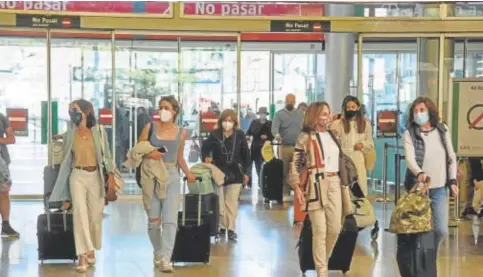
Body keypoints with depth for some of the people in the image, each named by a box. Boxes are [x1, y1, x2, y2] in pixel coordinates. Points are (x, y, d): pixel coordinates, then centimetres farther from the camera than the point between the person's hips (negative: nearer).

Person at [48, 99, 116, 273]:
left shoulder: (99, 132, 1)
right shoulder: (69, 134, 3)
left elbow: (107, 155, 2)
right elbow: (66, 158, 11)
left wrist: (111, 176, -9)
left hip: (95, 176, 1)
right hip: (77, 176, -1)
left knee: (95, 215, 6)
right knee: (80, 213, -12)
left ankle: (91, 250, 27)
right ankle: (82, 256, -13)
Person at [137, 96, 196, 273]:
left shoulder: (181, 133, 6)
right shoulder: (150, 127, 1)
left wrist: (188, 173, 2)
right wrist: (148, 154, -19)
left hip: (172, 177, 1)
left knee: (170, 220, -10)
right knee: (154, 220, 6)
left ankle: (165, 259, -11)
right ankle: (158, 253, 27)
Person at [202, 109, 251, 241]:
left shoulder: (240, 135, -3)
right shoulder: (215, 134, -5)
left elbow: (246, 155, 2)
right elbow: (205, 146, 8)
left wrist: (246, 172, 1)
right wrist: (206, 157, -12)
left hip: (235, 174, 0)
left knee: (232, 203, 2)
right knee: (219, 202, 6)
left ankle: (231, 229, 9)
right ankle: (222, 226, 20)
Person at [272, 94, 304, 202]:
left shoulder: (300, 114, 13)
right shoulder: (279, 114, 2)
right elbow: (274, 127, -12)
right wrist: (276, 134, -34)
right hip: (285, 147, -2)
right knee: (285, 171, 2)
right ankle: (286, 193, 8)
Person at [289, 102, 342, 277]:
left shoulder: (332, 135, 16)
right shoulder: (305, 138, -4)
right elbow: (295, 165, -6)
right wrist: (297, 187, -16)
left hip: (334, 184, 6)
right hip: (316, 185, -6)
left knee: (335, 228, 7)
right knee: (320, 230, -6)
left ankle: (323, 261, 28)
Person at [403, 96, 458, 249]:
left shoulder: (442, 130, 5)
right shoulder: (409, 134, -5)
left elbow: (451, 157, 11)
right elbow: (409, 158, -19)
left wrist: (452, 180, 5)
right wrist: (419, 173, -38)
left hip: (439, 188, 2)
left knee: (441, 230, -1)